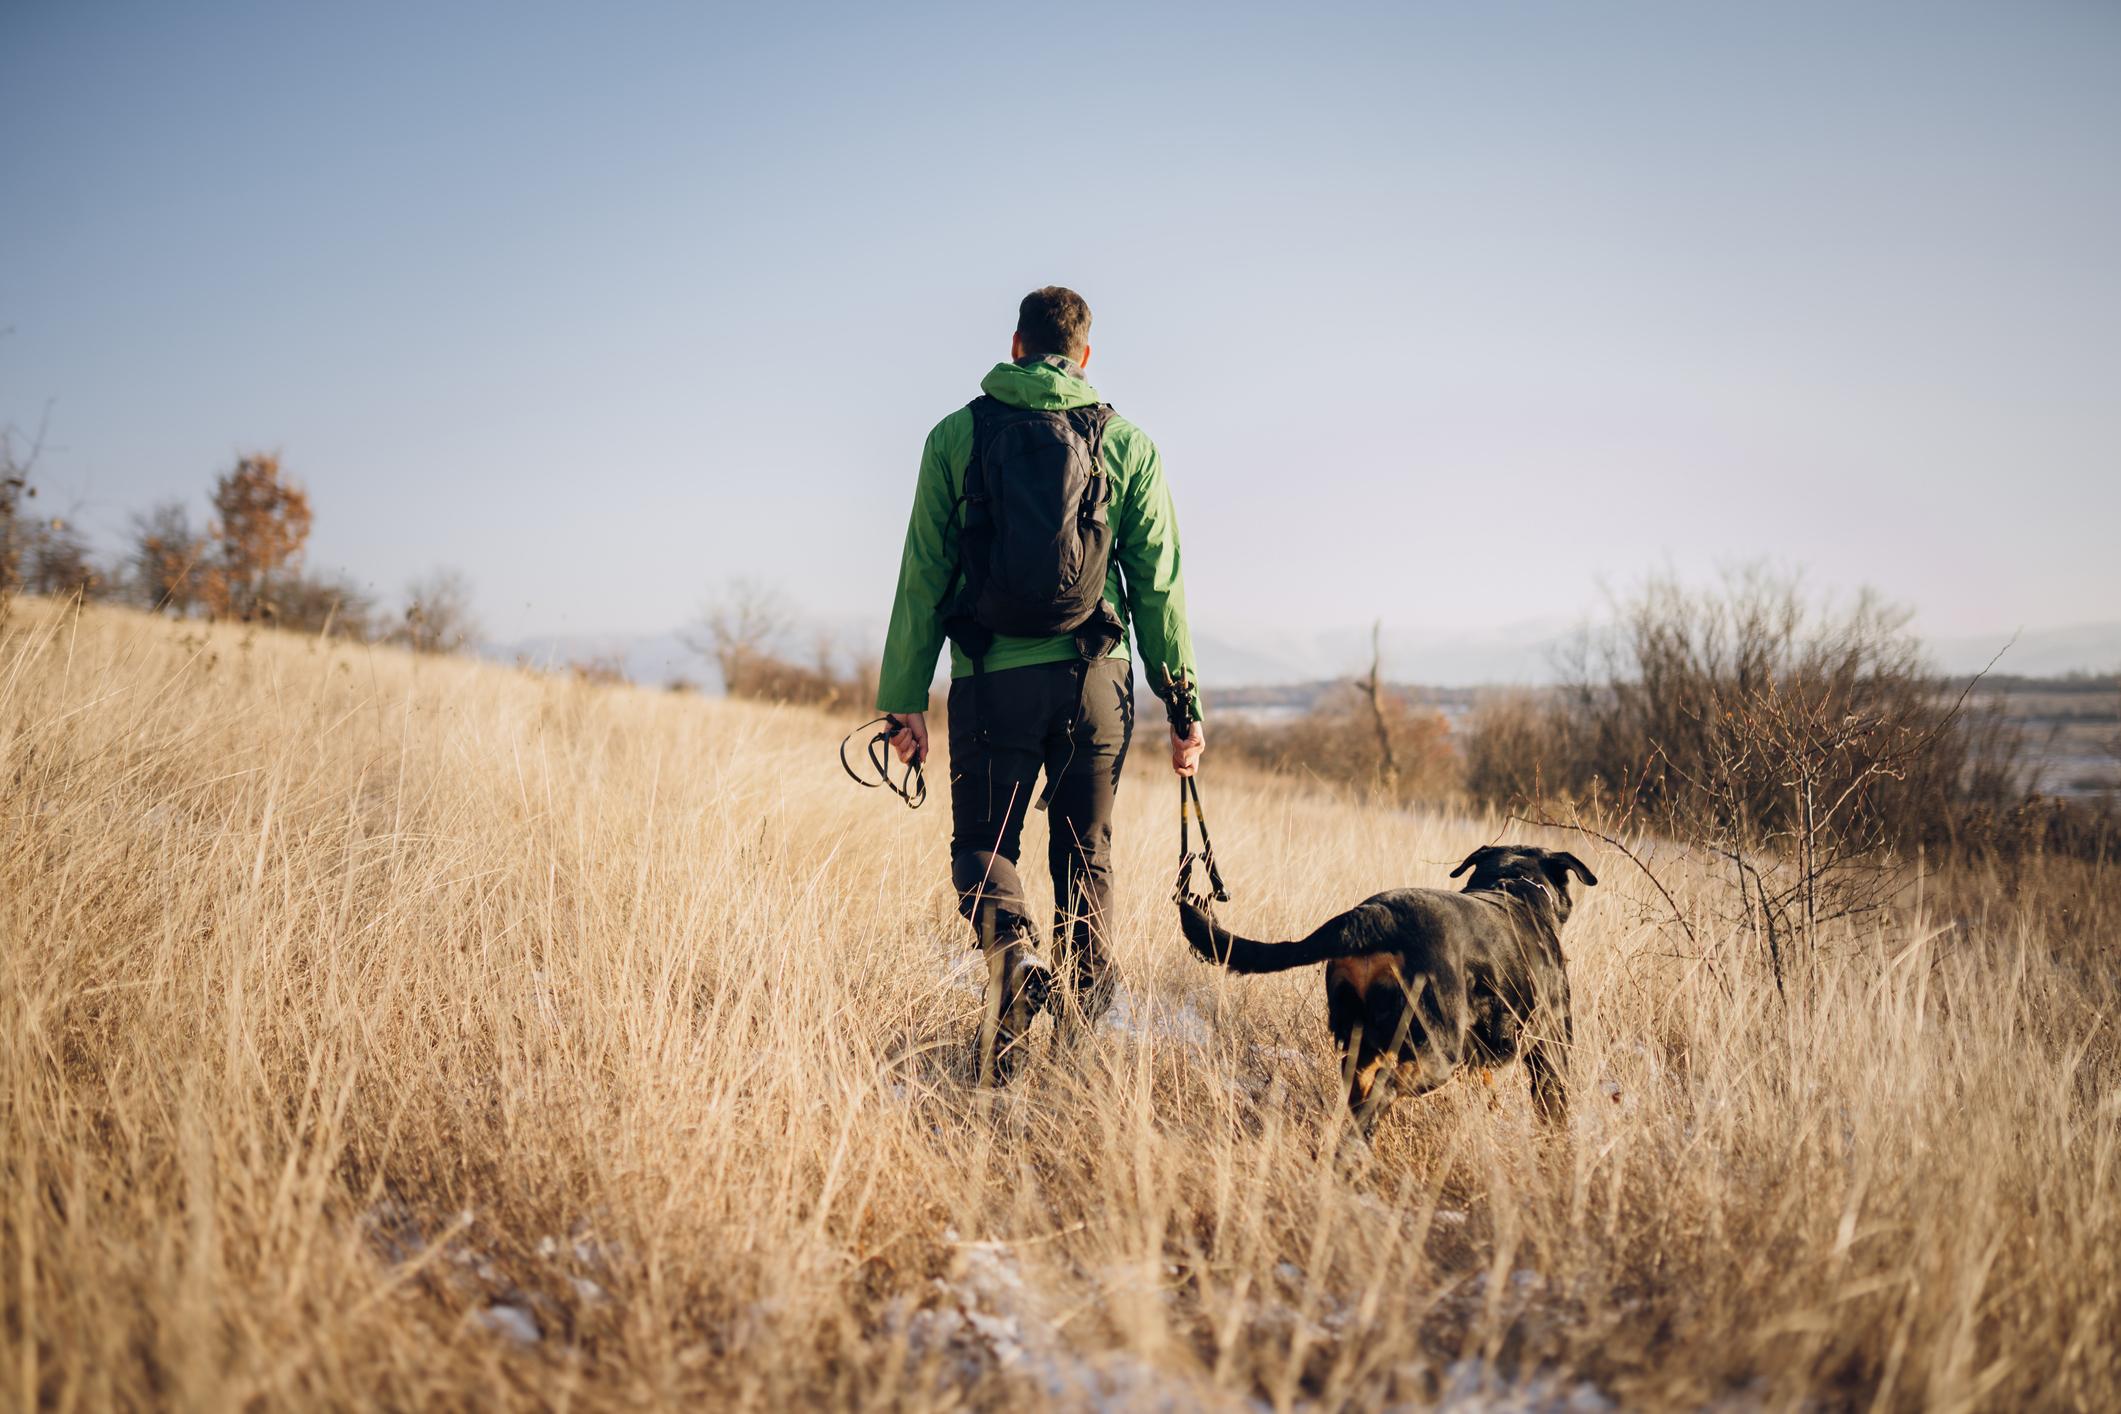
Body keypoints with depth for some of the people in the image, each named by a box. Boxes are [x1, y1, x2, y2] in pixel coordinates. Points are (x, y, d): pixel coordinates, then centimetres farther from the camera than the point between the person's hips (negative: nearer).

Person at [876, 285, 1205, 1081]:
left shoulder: (955, 436, 3)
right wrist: (1185, 705, 8)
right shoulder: (1127, 445, 5)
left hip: (993, 679, -1)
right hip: (1095, 678, 1)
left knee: (983, 843, 12)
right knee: (1086, 853, 15)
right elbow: (1159, 585, 4)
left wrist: (904, 699, 4)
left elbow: (923, 577, 1)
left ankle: (1012, 949, -19)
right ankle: (1083, 1038, 15)